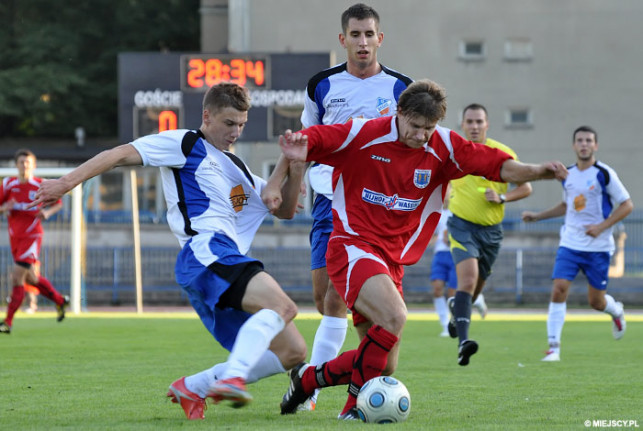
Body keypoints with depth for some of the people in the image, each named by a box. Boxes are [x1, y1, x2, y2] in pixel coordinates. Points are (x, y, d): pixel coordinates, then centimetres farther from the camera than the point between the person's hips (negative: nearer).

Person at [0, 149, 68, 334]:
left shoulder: (40, 185, -7)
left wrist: (47, 212, -12)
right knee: (31, 278, 14)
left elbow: (57, 203, 8)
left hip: (32, 237, -5)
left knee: (17, 277, -15)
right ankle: (60, 301, 38)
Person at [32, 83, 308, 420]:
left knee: (293, 351, 1)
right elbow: (122, 154, 2)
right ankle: (231, 377, -49)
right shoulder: (184, 145, 9)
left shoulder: (237, 170, 32)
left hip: (230, 264, 9)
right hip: (205, 252, -9)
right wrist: (67, 182, -9)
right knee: (282, 306, -31)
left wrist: (295, 172, 13)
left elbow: (284, 210, 32)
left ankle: (192, 387, 2)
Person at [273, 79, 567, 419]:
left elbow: (497, 165, 1)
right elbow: (310, 141, -9)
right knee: (394, 316, -31)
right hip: (353, 247, -6)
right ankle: (355, 404, -16)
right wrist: (298, 149, -32)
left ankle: (307, 378, 27)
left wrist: (537, 171, -15)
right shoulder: (364, 135, -10)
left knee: (385, 366, 3)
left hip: (392, 260, 6)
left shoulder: (442, 147, 1)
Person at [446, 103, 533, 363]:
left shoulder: (502, 153, -4)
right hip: (462, 226, -2)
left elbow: (525, 188, 0)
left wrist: (502, 197, -15)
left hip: (491, 230, 2)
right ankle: (463, 341, -32)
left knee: (477, 285, 15)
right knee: (468, 278, -24)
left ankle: (456, 308, 51)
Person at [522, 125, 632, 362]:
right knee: (558, 289, -15)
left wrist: (602, 226, -16)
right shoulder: (567, 175, 8)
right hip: (569, 243, 3)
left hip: (598, 247, -3)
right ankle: (553, 347, -11)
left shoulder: (604, 174, -8)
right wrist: (538, 216, 18)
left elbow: (627, 205, -6)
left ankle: (616, 310, 41)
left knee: (596, 301, 3)